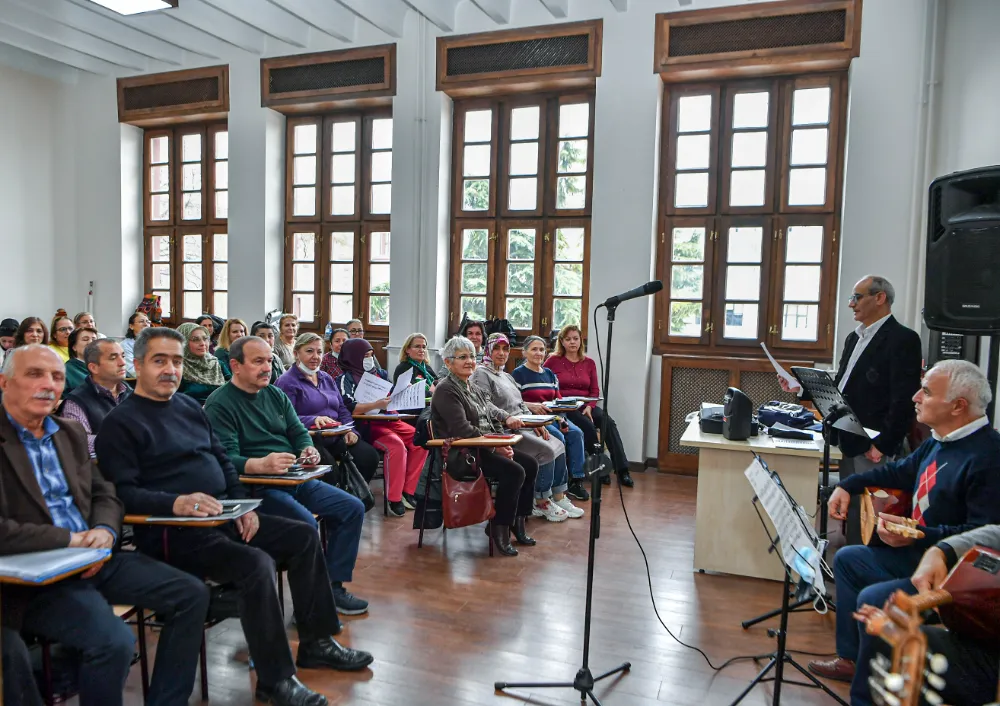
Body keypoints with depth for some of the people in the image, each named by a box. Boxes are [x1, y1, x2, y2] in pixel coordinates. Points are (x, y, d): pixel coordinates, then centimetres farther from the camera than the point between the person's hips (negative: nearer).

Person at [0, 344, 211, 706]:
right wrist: (70, 538, -17)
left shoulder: (70, 432, 12)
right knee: (114, 640, -30)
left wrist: (104, 532, -7)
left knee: (191, 594, -2)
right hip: (35, 575, -7)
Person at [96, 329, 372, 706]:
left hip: (222, 517, 8)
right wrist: (175, 503, -32)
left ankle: (317, 642, 15)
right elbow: (123, 492, -17)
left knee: (304, 537, 3)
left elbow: (223, 461, 17)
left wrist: (241, 504, 3)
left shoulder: (189, 406, 16)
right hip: (173, 531, -8)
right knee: (257, 564, -30)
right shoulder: (121, 423, -7)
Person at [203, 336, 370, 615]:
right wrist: (260, 464, -38)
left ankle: (333, 587, 5)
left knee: (353, 508, -3)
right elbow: (225, 457, -19)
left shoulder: (275, 394, 15)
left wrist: (308, 450, -10)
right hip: (255, 486, -8)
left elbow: (299, 433, 14)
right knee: (306, 523, -31)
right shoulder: (219, 404, -8)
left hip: (295, 478, 8)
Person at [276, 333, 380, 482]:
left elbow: (342, 410, 22)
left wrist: (350, 430, 3)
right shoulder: (287, 382, 0)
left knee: (370, 456, -17)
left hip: (336, 437, 6)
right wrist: (313, 420, -26)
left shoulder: (327, 379, 24)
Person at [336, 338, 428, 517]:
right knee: (396, 445, -31)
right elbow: (349, 408, -16)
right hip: (366, 425, -6)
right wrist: (376, 404, -28)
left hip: (389, 420, 7)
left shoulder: (379, 373, 18)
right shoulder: (346, 380, -1)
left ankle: (408, 491, -7)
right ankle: (394, 499, -21)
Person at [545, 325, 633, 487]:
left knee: (608, 422, -23)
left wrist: (589, 407, -7)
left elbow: (595, 390, 11)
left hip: (585, 406, 4)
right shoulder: (553, 360, 3)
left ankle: (622, 471, -25)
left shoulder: (589, 362, 13)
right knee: (587, 425, -31)